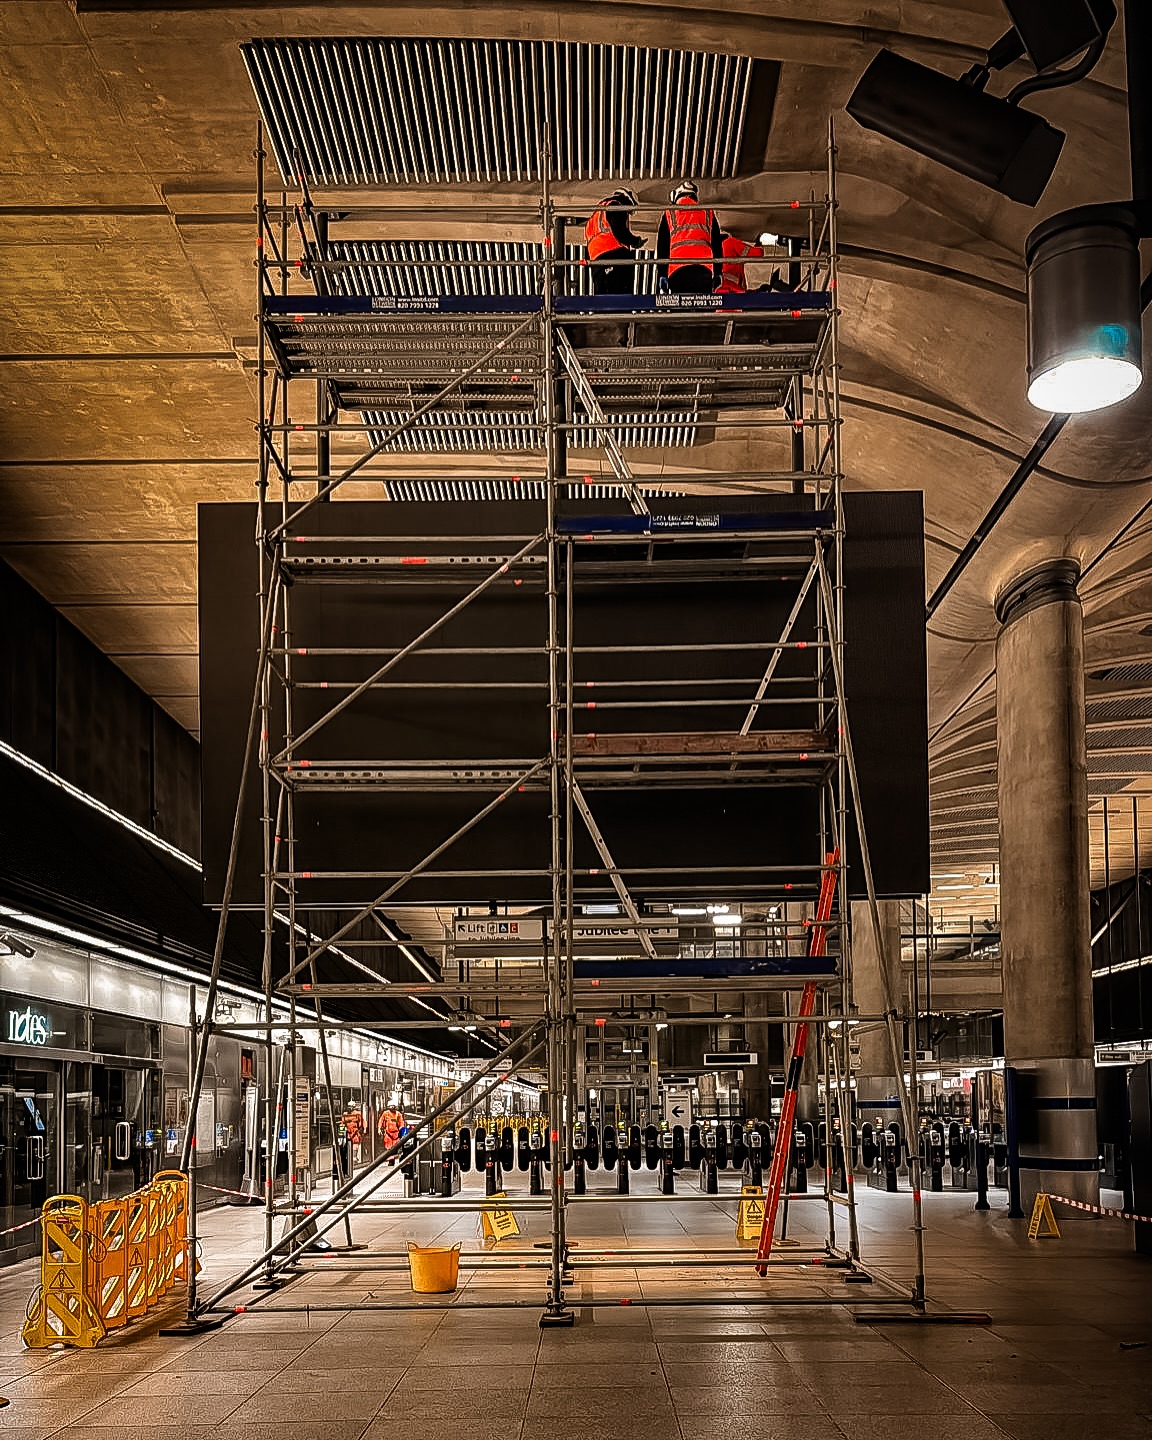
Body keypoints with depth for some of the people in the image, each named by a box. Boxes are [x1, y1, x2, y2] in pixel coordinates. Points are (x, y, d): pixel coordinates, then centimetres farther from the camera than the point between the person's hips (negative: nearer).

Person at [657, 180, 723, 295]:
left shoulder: (668, 214, 18)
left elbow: (662, 246, 13)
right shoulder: (708, 213, 20)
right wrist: (717, 274, 16)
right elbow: (717, 244, 16)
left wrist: (662, 274, 12)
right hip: (704, 268, 1)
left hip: (677, 268, -1)